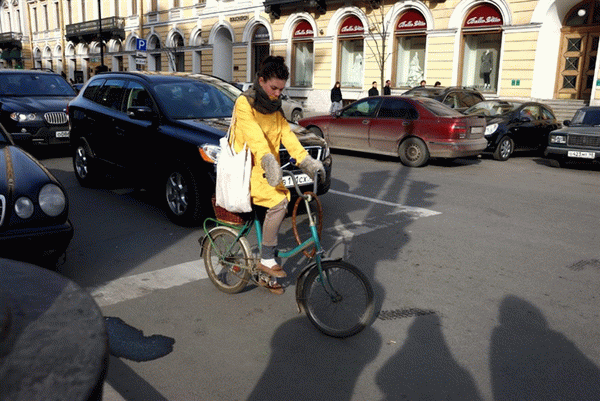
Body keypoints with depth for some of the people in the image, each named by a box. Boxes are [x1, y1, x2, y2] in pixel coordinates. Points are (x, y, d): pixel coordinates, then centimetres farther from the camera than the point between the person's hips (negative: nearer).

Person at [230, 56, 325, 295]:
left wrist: (307, 161, -13)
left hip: (266, 171, 7)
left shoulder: (274, 108, 14)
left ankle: (267, 276, 20)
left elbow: (287, 136, 2)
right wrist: (268, 160, -44)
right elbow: (254, 136, -28)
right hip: (247, 170, -7)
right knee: (279, 202, -26)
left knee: (269, 216, 7)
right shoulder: (244, 104, -10)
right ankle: (266, 260, -12)